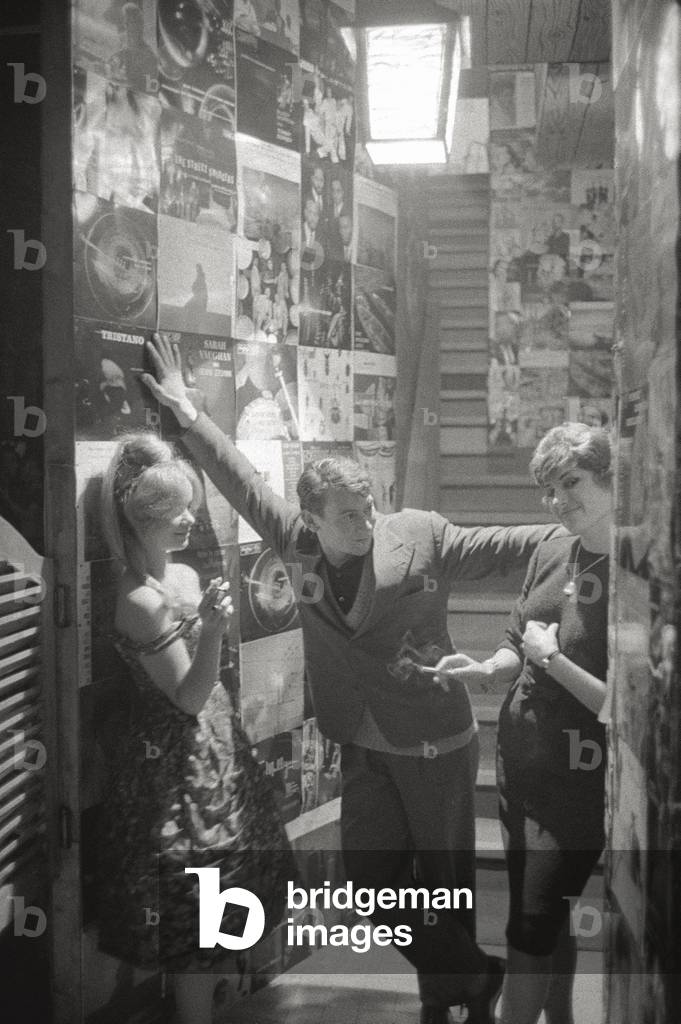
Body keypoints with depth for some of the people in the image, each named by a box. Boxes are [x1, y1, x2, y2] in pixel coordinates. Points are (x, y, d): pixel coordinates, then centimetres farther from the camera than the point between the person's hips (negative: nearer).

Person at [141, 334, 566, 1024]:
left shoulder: (421, 536, -12)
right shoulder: (297, 544, -4)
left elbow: (500, 546, -6)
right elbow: (240, 478, 2)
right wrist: (188, 415, 3)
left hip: (436, 745, -4)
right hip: (363, 748, 4)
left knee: (446, 881, 11)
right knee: (371, 881, 10)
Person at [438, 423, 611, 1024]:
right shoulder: (551, 553, 3)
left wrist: (552, 658, -20)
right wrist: (488, 669, -7)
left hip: (578, 777, -7)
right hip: (519, 761, 7)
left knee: (532, 928, 2)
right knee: (545, 912, 21)